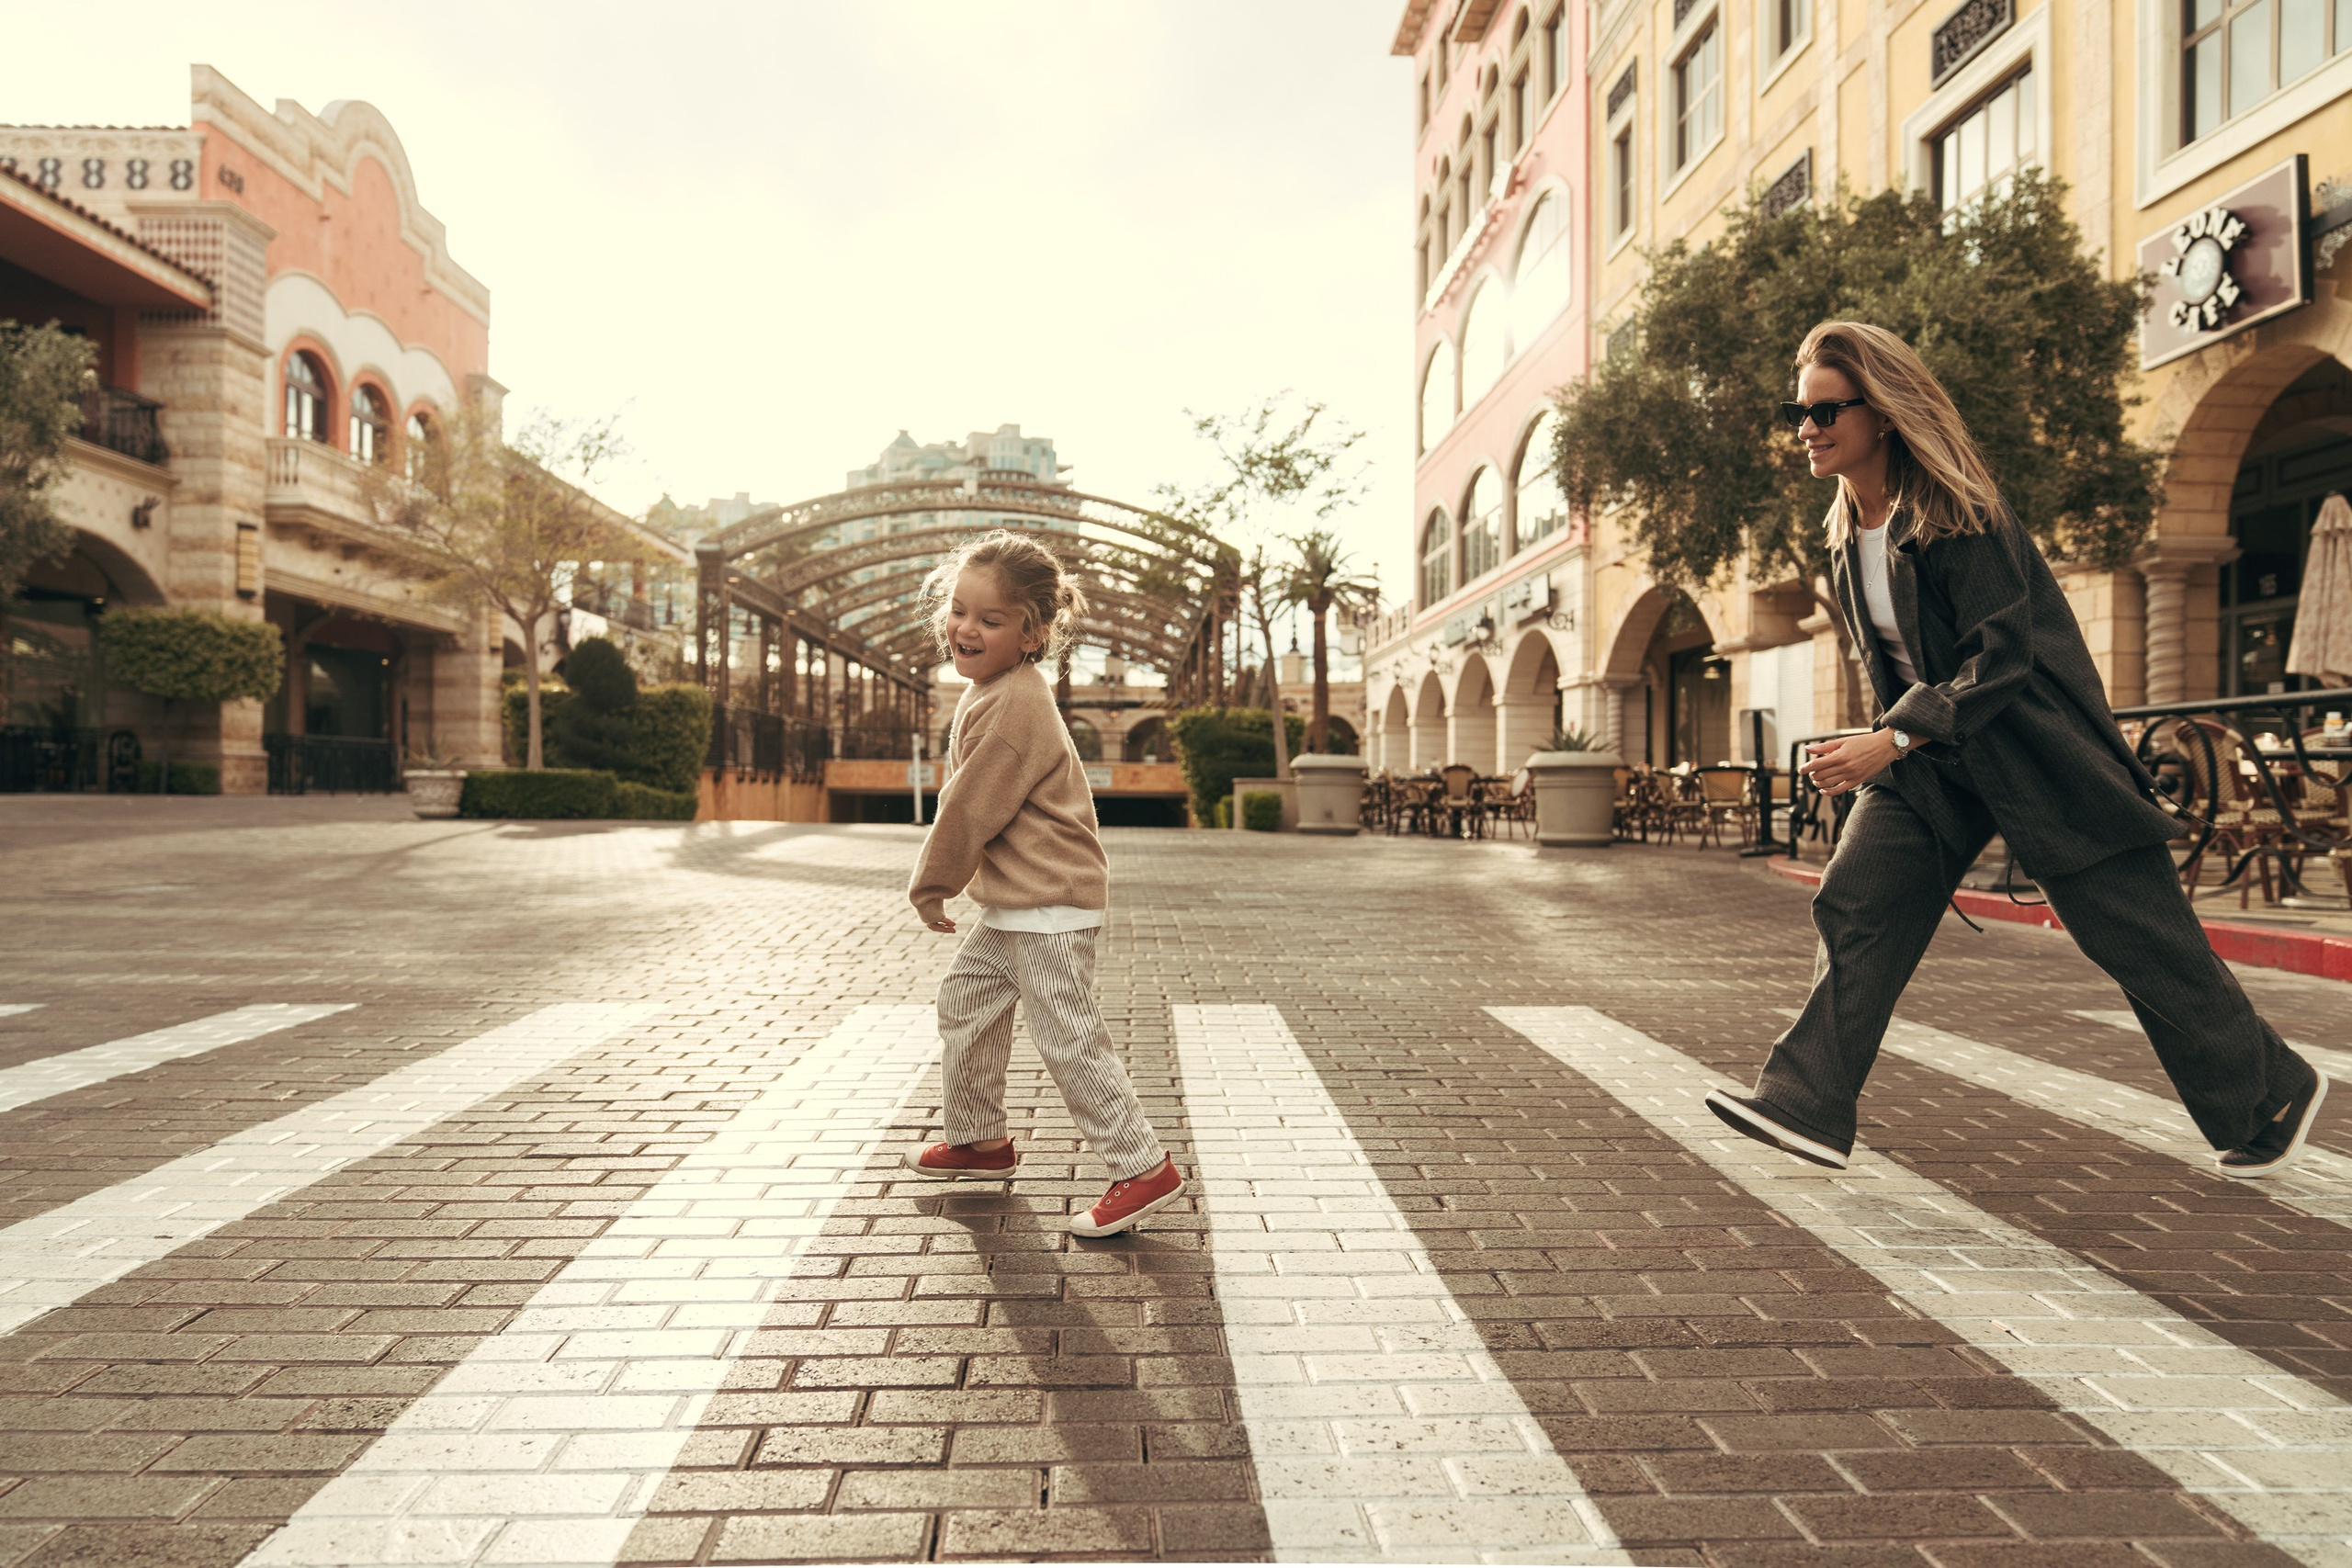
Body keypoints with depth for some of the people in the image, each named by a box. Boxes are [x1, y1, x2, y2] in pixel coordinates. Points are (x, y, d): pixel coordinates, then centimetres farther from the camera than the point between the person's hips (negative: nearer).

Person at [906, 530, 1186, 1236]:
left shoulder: (1012, 705, -22)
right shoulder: (990, 692, 11)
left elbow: (970, 809, -18)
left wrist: (931, 886, -4)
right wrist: (944, 879, 20)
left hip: (1048, 907, -11)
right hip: (1013, 905, 11)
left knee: (1069, 1039, -5)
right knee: (963, 1002, 21)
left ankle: (1144, 1168, 7)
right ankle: (979, 1141, 37)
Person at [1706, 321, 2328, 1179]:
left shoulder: (1958, 515, -18)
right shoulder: (1848, 535, 4)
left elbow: (2000, 658, -23)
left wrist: (1889, 743, -32)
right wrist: (1884, 746, 14)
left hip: (2035, 746, -6)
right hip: (1929, 755, 6)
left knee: (2137, 936, 5)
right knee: (1854, 900, -9)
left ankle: (2273, 1093, 29)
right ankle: (1806, 1106, -9)